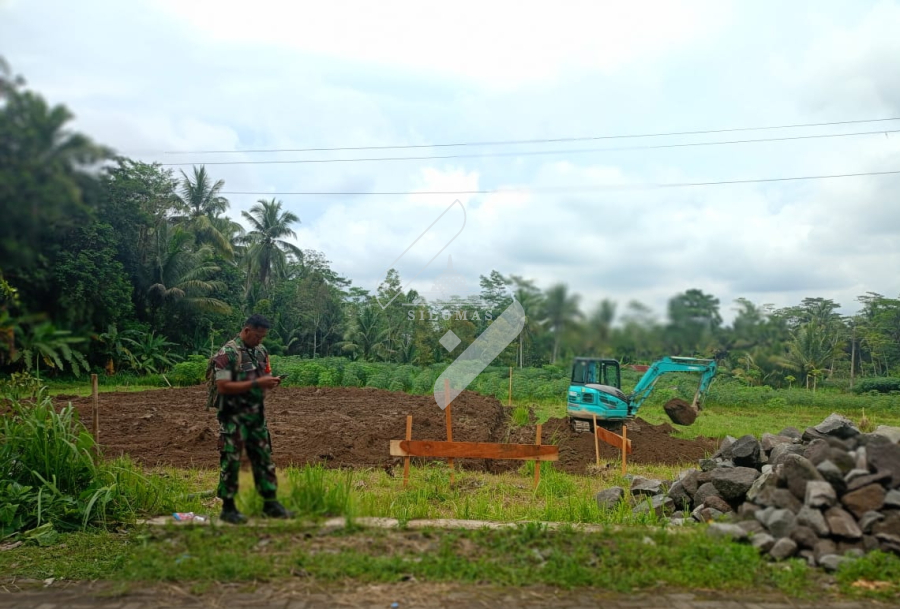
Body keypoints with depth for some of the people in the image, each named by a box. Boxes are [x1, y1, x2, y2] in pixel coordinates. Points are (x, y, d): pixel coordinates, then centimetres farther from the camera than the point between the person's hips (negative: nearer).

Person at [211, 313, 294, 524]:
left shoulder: (261, 351, 8)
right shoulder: (227, 353, -14)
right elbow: (222, 387, -21)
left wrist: (270, 382, -6)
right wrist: (256, 384, -25)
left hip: (257, 416, 7)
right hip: (234, 418, -7)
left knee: (264, 459, 10)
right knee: (231, 461, 1)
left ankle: (270, 503, 18)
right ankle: (228, 508, 12)